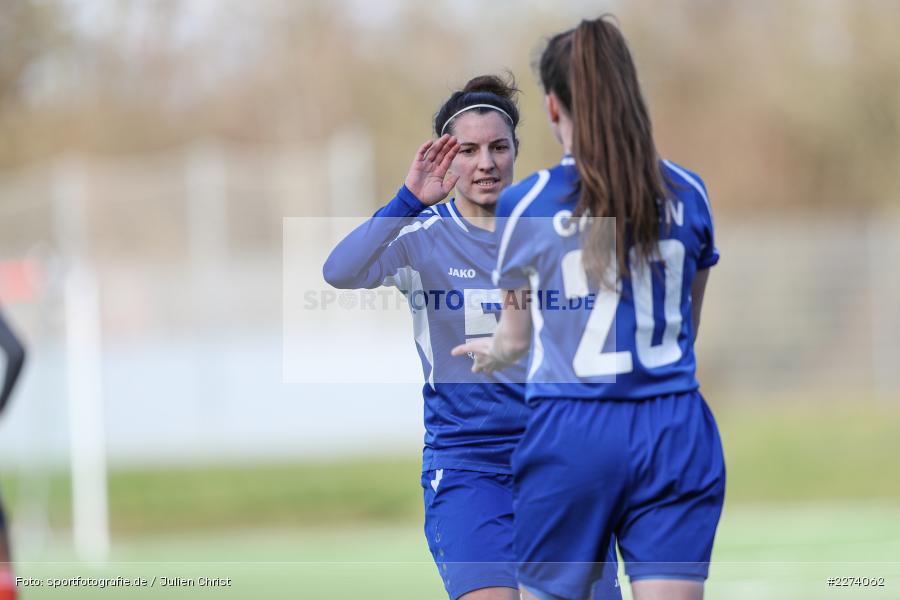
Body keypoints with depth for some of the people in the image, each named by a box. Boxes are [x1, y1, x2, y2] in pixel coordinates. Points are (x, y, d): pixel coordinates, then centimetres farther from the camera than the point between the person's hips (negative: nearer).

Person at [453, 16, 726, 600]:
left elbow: (514, 342, 7)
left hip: (572, 433, -2)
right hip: (676, 432, 2)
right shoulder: (687, 193, 4)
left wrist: (485, 352, 31)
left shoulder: (524, 204, -4)